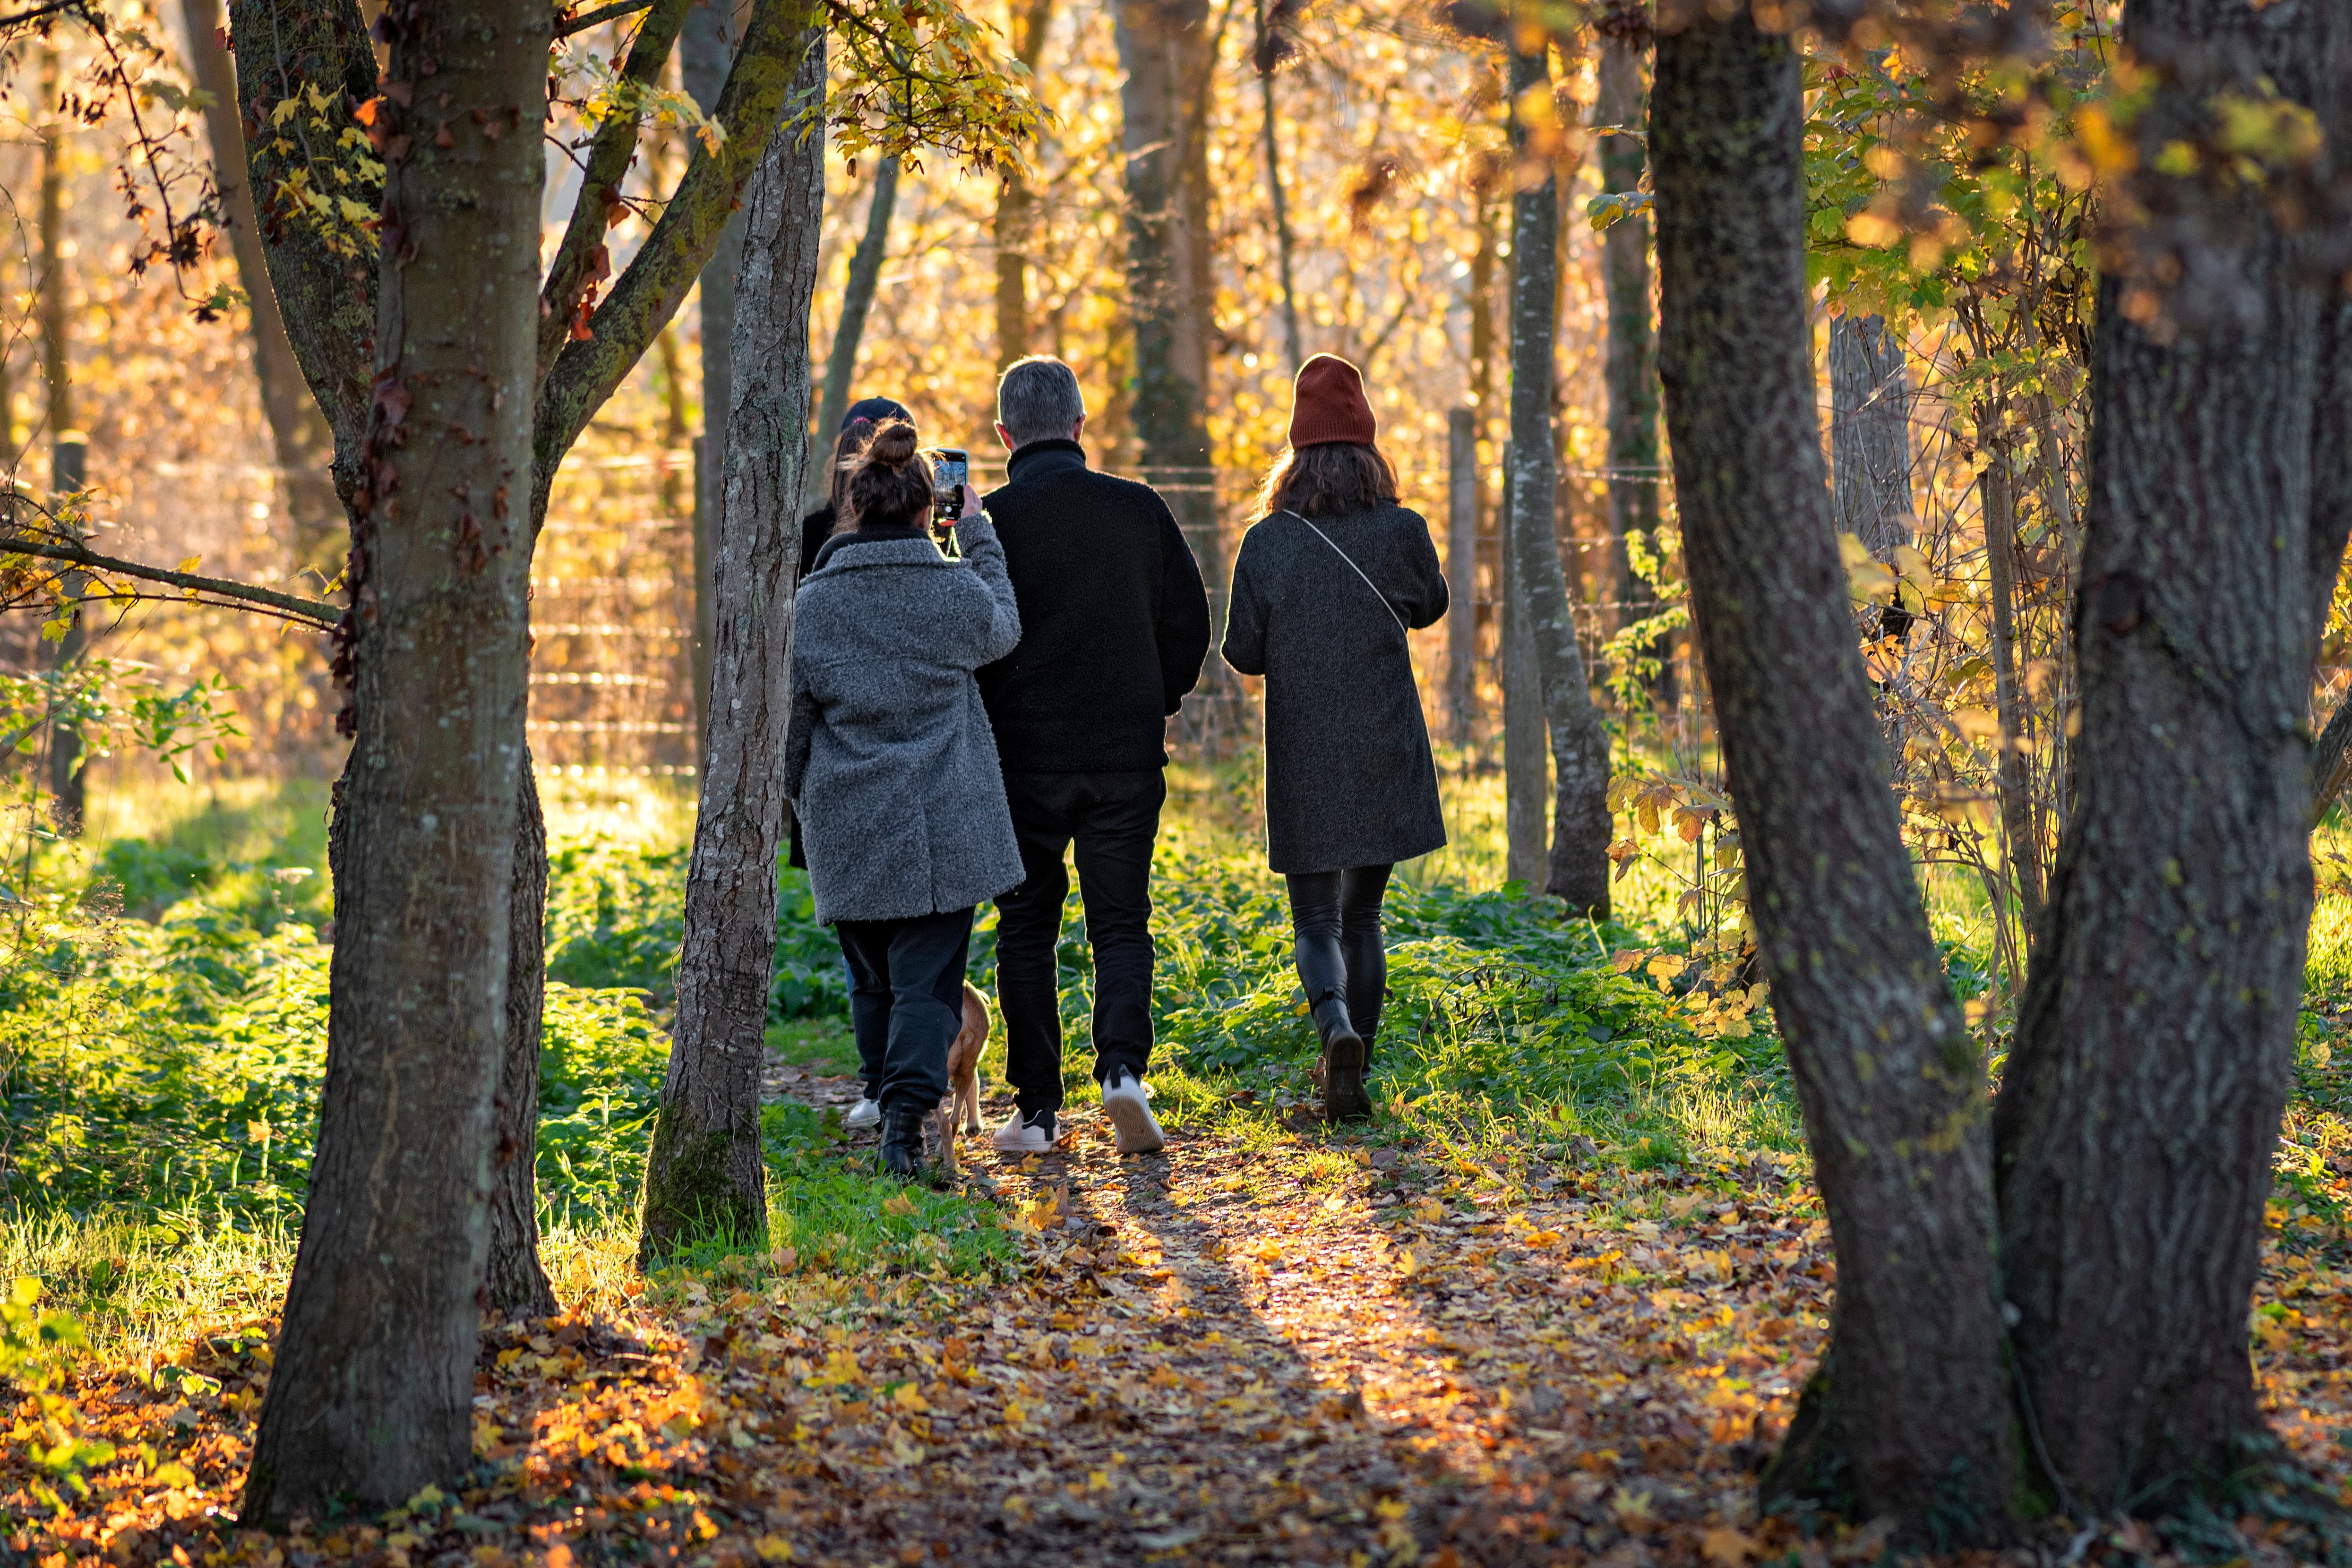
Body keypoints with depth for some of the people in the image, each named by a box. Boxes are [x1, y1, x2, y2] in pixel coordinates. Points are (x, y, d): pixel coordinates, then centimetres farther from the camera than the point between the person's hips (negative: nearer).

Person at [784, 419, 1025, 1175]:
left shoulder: (810, 604, -4)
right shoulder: (958, 592, -6)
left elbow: (790, 725, 4)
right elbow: (1005, 629, 19)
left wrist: (806, 804, 21)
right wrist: (977, 532, 27)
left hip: (848, 830, 1)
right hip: (945, 827, -1)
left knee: (876, 978, 18)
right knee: (928, 978, -2)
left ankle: (886, 1104, 24)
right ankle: (906, 1118, -18)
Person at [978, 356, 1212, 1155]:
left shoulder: (987, 520, -7)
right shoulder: (1139, 509, 0)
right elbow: (1190, 625, 6)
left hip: (1022, 758, -1)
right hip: (1128, 756, 1)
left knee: (1026, 931, 9)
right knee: (1121, 924, 9)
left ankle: (1037, 1110, 10)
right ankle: (1123, 1067, -14)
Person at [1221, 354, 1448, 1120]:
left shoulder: (1266, 543, -6)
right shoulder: (1401, 532, -6)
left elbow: (1243, 652, 1)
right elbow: (1429, 605, 14)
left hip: (1303, 768, -1)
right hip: (1386, 762, 1)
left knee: (1316, 919, 6)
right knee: (1362, 916, 13)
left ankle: (1335, 1025, -24)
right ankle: (1351, 1081, 13)